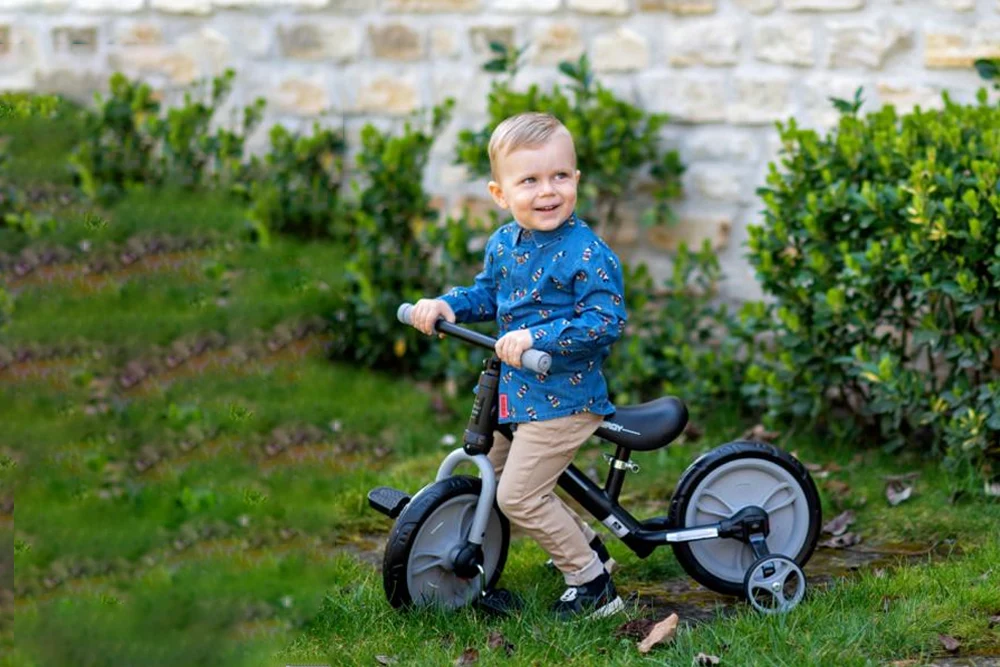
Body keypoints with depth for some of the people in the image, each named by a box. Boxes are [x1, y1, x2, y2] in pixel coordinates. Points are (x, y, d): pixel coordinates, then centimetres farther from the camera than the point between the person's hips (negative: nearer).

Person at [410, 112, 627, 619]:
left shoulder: (587, 253, -20)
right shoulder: (503, 243, 4)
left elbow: (605, 320, -25)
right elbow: (487, 295, 19)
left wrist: (536, 337, -31)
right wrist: (447, 305, 0)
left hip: (563, 395, -9)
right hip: (516, 391, 9)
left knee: (517, 496, -10)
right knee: (494, 475, 20)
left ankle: (592, 584, 6)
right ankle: (586, 544, 36)